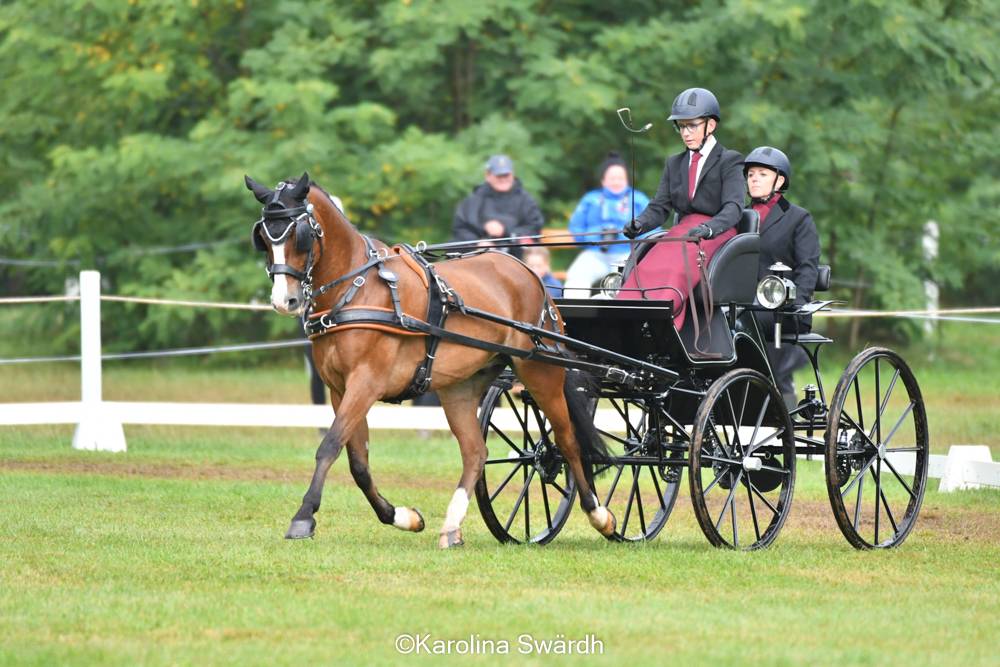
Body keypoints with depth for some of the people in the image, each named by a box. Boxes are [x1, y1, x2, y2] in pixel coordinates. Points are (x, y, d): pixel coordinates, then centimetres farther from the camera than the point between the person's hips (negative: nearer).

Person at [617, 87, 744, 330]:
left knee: (676, 273, -36)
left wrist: (708, 228, -32)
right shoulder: (675, 164, 23)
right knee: (644, 270, -28)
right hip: (681, 234, 5)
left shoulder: (728, 162, 4)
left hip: (718, 236, -5)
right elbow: (659, 207, 14)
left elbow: (733, 207, -11)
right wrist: (639, 224, -10)